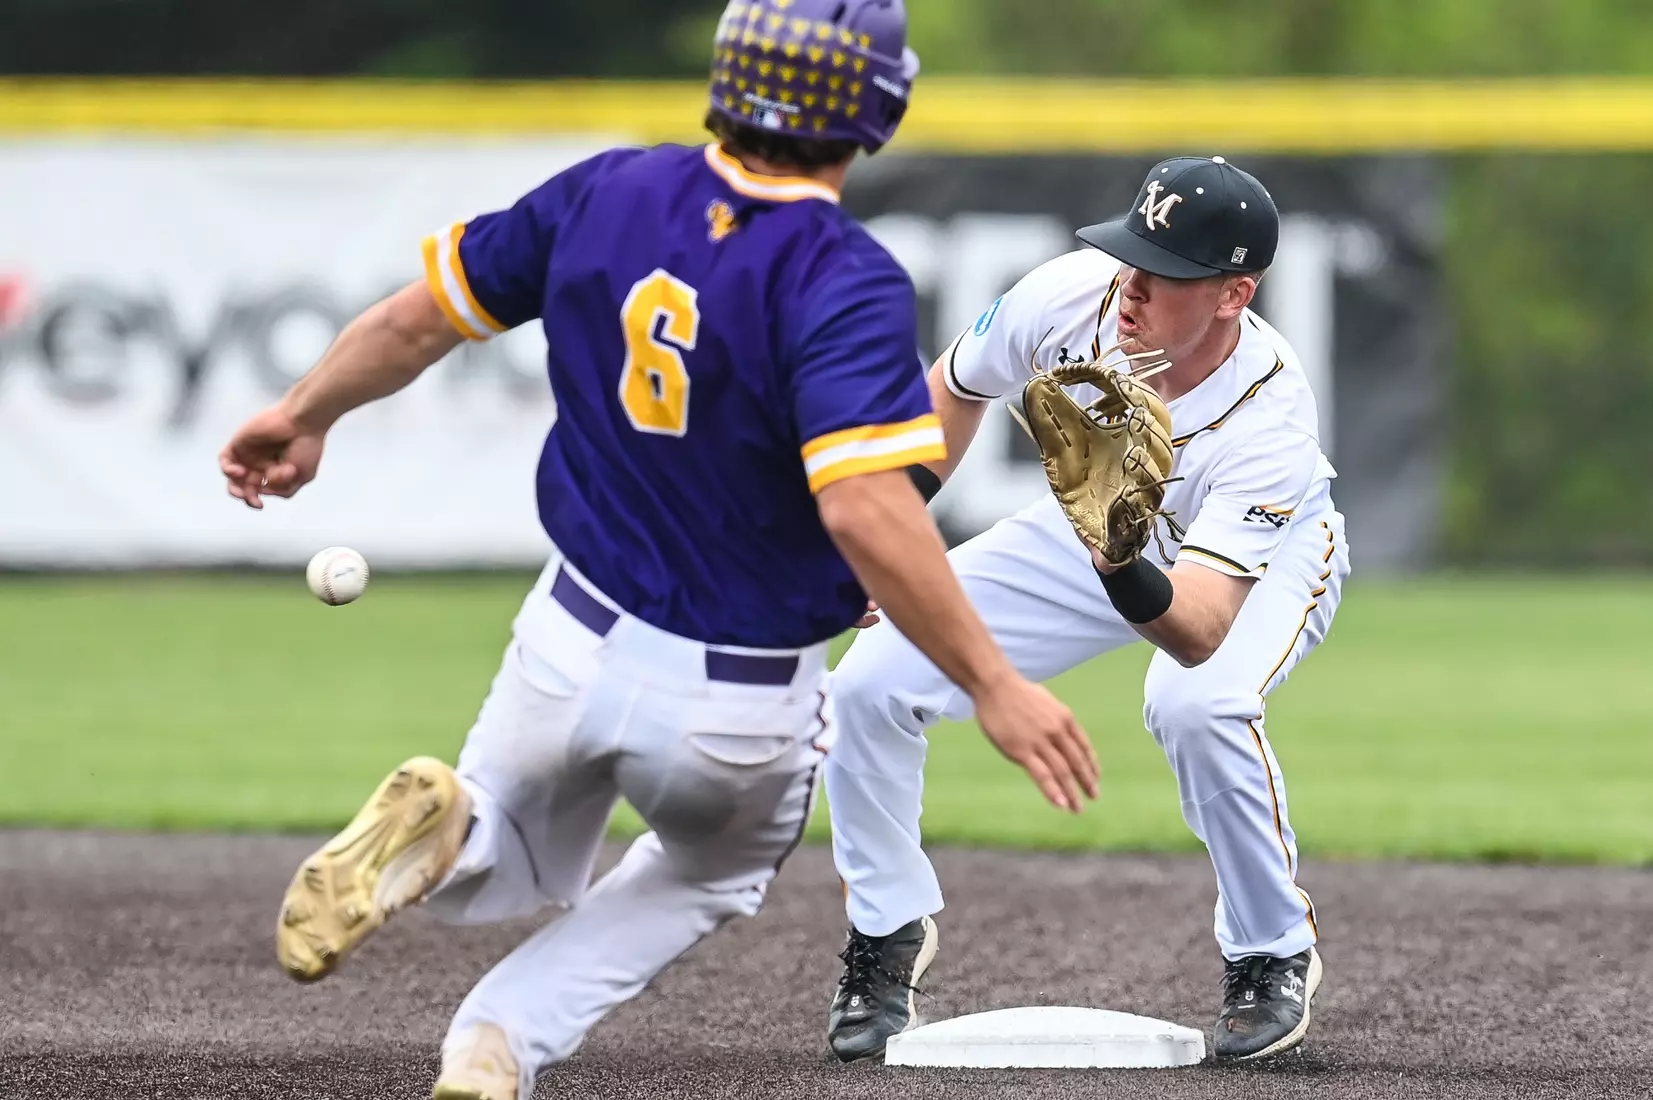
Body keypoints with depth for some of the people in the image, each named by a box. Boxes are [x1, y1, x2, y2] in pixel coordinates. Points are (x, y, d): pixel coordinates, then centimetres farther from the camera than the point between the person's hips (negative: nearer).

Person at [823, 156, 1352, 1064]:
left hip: (1265, 556, -4)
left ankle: (1272, 956, -10)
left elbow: (1201, 636, -49)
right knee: (870, 682, -11)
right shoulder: (1070, 293, -30)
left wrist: (1119, 562, -67)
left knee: (1195, 704, -38)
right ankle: (887, 932, 16)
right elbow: (953, 389, -5)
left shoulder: (1271, 420, -41)